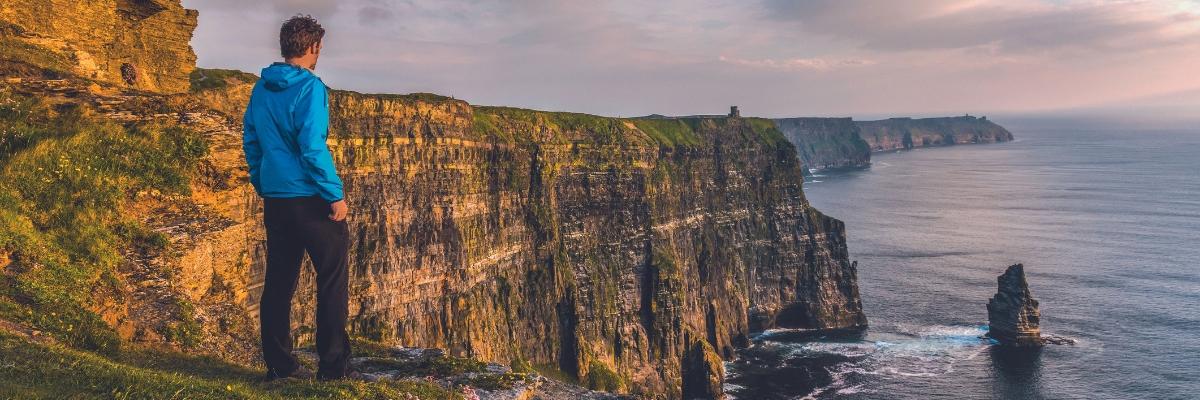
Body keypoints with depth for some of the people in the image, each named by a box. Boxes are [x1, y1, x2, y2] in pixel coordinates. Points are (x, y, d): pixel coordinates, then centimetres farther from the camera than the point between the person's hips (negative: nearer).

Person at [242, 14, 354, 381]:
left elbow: (250, 140, 15)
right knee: (332, 281, 2)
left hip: (275, 199, 7)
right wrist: (335, 195, -14)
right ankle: (333, 365, 4)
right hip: (310, 199, -7)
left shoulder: (262, 87, 10)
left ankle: (279, 364, 16)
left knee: (279, 281, 11)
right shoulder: (310, 87, -13)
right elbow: (312, 147, -19)